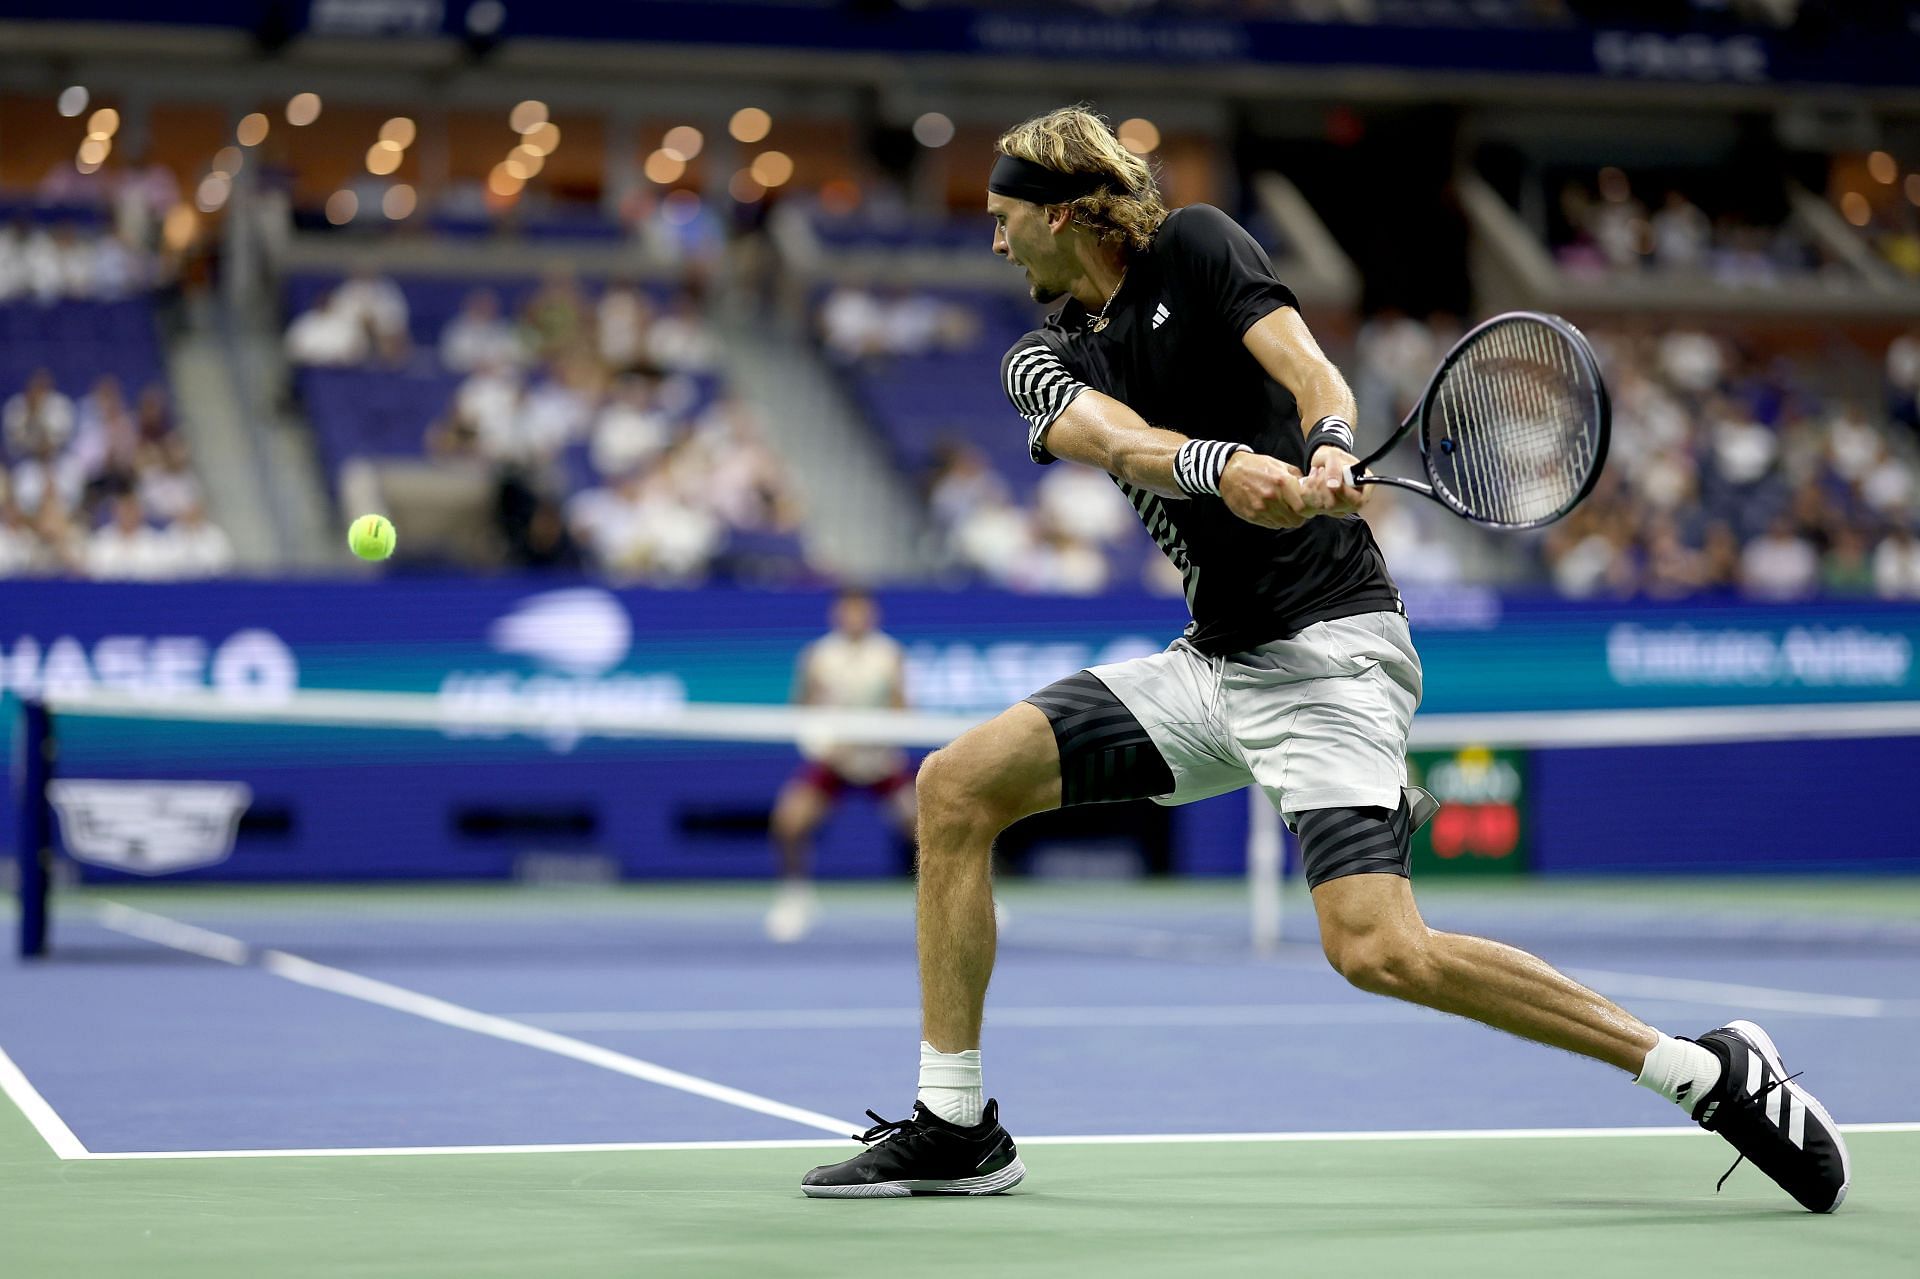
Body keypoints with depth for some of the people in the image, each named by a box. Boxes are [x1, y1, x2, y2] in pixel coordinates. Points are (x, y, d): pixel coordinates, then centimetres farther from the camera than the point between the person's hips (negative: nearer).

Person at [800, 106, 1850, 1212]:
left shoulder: (1196, 247, 0)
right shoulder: (1044, 360, 12)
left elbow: (1311, 372, -14)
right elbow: (1120, 439, -10)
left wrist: (1330, 453, -37)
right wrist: (1223, 467, -32)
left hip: (1324, 647, -7)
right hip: (1210, 661, 7)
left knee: (1378, 949, -22)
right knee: (958, 784, -2)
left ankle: (1717, 1075, -12)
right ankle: (956, 1128, 7)